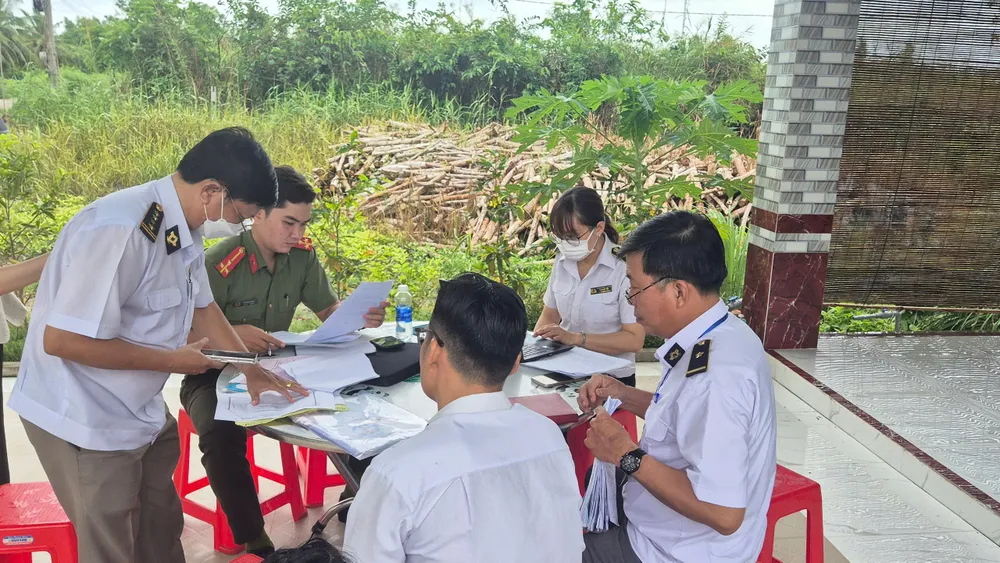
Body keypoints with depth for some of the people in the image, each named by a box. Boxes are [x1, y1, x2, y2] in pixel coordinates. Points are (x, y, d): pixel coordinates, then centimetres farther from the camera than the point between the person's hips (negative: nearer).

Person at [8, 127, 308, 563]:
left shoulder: (184, 227, -2)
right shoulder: (120, 230, -30)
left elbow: (200, 305, 14)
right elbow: (61, 340, -30)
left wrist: (252, 371, 9)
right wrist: (171, 360, -21)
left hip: (142, 411, 8)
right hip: (85, 421, -8)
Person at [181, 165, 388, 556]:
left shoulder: (302, 256, -4)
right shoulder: (219, 264, -22)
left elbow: (329, 310, 5)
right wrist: (233, 333, -35)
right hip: (213, 375, -5)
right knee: (221, 436, -36)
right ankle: (255, 542, -18)